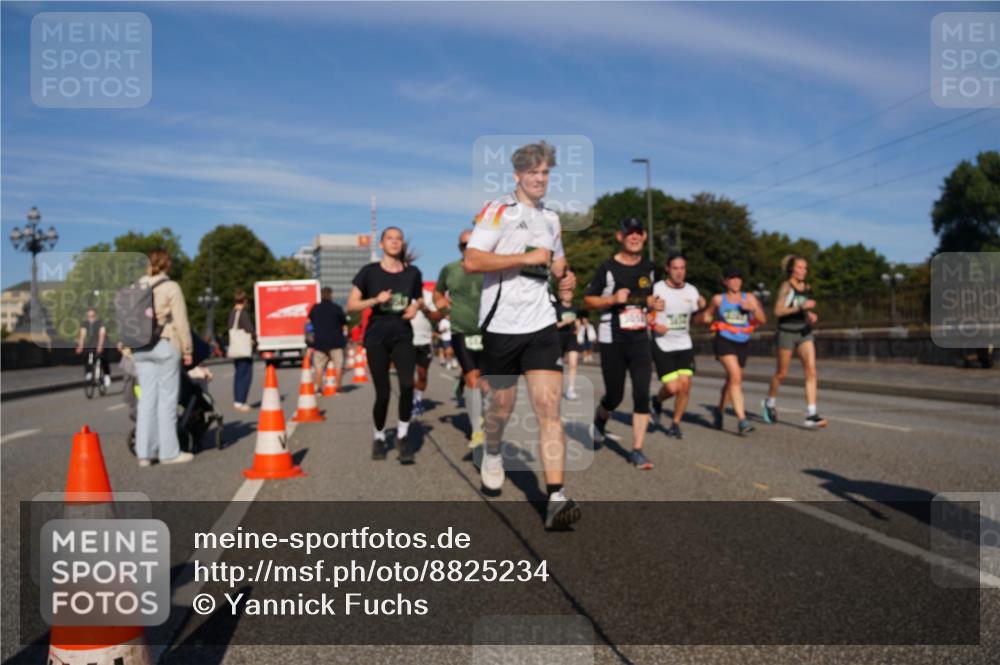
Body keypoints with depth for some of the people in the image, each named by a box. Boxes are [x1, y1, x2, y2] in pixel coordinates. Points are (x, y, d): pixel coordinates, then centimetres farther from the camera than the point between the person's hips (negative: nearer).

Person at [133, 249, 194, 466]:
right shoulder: (171, 287, -6)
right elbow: (181, 322, -8)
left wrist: (129, 345, 15)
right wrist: (187, 349, -2)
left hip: (141, 348, 5)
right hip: (165, 345, -5)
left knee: (147, 397, 9)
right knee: (167, 399, 0)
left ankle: (144, 453, 10)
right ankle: (169, 452, 4)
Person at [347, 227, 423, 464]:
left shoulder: (412, 273, 4)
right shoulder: (369, 272, -2)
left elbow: (420, 298, 20)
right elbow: (351, 305, -2)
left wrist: (415, 306, -2)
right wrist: (375, 300, -17)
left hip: (402, 336, 1)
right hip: (376, 337, -1)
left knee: (407, 384, -22)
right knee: (383, 393, -1)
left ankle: (403, 435, -2)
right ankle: (379, 437, 25)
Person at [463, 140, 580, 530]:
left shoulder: (551, 218, 16)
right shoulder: (497, 210, -4)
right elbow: (470, 261, -17)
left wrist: (565, 275, 9)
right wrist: (526, 257, -17)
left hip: (541, 324, 4)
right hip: (501, 325, -4)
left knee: (549, 408, -9)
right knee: (501, 406, 11)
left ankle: (556, 499, -12)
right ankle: (492, 453, 44)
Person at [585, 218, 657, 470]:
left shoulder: (649, 268, 8)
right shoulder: (607, 268, -6)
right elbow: (588, 299, -3)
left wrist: (652, 303, 2)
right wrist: (613, 299, -18)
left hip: (640, 340, 3)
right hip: (612, 341, -3)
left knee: (642, 394, -8)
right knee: (615, 395, 4)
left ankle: (637, 450, -1)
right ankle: (600, 419, 39)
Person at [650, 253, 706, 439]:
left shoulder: (691, 291, 6)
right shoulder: (656, 289, -9)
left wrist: (702, 307, -3)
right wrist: (654, 325, -23)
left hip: (684, 345, 4)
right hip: (662, 345, -4)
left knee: (685, 385, -6)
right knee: (672, 387, -12)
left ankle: (675, 424, 14)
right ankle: (657, 401, 23)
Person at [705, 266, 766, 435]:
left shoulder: (749, 298, 7)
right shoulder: (718, 299, 5)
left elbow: (763, 320, 4)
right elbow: (707, 315, 18)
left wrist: (753, 308, -15)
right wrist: (706, 318, -6)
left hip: (742, 343, 4)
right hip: (724, 341, -3)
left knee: (732, 380, 14)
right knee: (735, 376, -21)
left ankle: (720, 410, 40)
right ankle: (742, 420, -24)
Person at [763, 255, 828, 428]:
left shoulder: (806, 287, 10)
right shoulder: (786, 286, -7)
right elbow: (778, 310, -16)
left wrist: (811, 316, 3)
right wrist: (801, 306, -22)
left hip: (804, 333, 5)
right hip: (787, 333, -5)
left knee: (811, 371, -10)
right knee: (782, 373, 7)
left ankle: (811, 415, -11)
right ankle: (770, 402, 34)